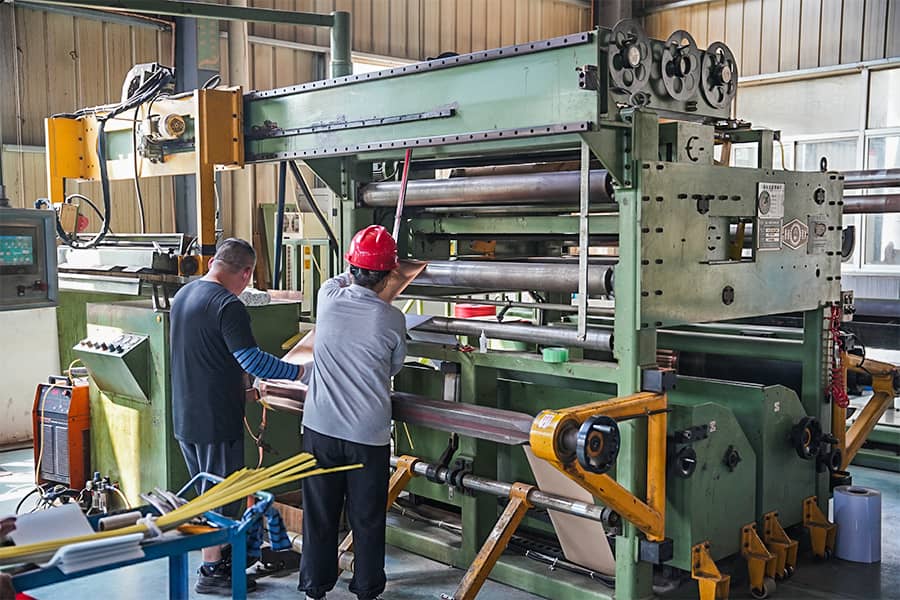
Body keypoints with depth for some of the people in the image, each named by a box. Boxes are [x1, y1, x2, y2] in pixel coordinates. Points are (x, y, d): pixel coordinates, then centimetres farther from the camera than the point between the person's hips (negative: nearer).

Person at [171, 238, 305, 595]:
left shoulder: (183, 294, 10)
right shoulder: (228, 306, -20)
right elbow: (253, 361, -25)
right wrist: (299, 372, -15)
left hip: (185, 417, 9)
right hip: (216, 419, -9)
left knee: (206, 492, 19)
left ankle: (213, 562, 29)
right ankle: (212, 573, 13)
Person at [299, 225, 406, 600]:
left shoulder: (328, 297, -6)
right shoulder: (392, 320, -12)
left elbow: (339, 280, 20)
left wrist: (355, 277, 39)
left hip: (320, 428, 2)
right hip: (369, 435, -2)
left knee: (319, 513, 13)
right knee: (367, 518, 12)